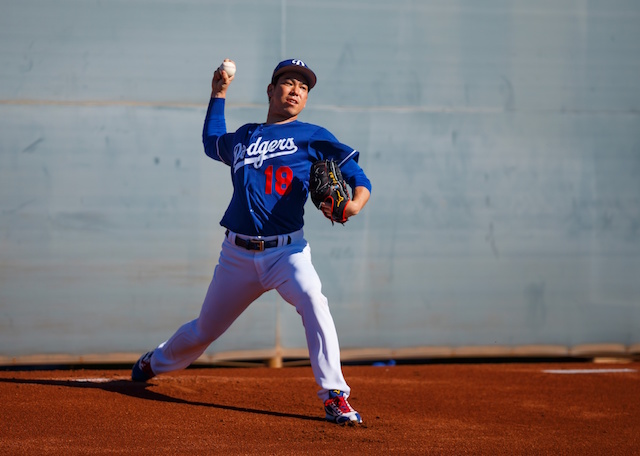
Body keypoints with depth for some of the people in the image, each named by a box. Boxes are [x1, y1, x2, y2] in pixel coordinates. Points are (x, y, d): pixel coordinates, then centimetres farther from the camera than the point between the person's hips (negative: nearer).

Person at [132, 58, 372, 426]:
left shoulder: (313, 138, 4)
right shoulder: (242, 138, 15)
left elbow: (358, 177, -3)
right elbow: (211, 141, 38)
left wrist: (354, 204, -25)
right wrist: (219, 93, 32)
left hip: (287, 251, -3)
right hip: (238, 254, 3)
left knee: (312, 299, -33)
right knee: (204, 330, 14)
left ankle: (335, 396, -31)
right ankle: (154, 363, 45)